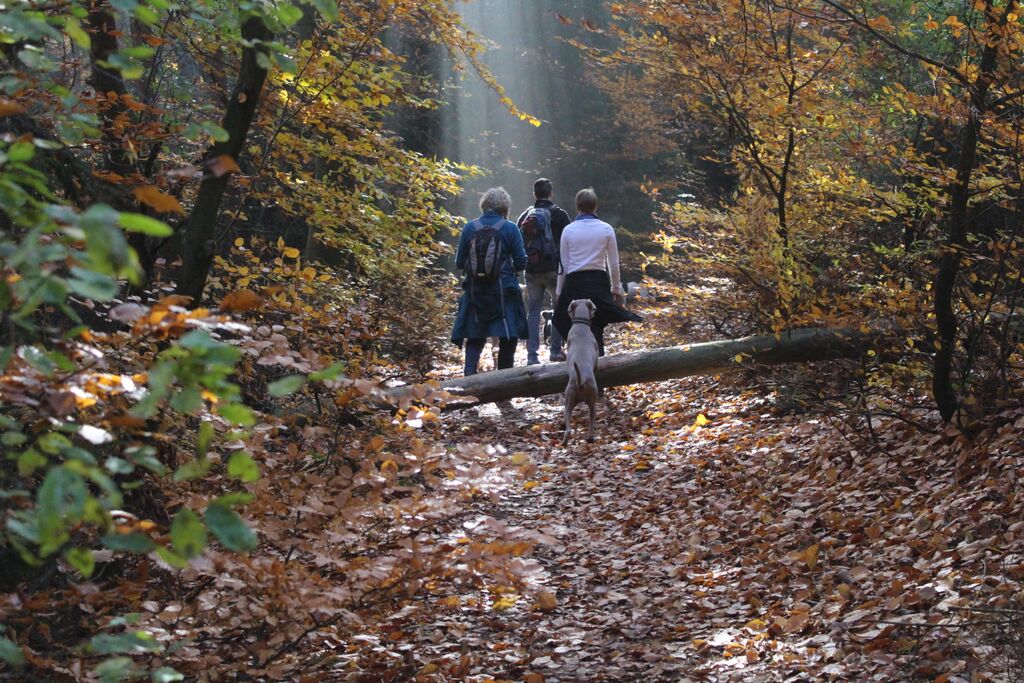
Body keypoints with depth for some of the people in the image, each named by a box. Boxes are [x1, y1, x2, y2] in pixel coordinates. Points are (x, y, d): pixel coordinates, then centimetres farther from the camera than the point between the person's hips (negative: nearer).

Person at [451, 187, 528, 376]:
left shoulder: (470, 228, 1)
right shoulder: (510, 228, -5)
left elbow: (459, 263, 4)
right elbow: (521, 262, -4)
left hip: (475, 292, 2)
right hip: (504, 291, -2)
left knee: (475, 338, 10)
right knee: (508, 337, 8)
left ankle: (470, 372, -7)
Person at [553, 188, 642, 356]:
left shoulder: (568, 230, -1)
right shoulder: (606, 229, 0)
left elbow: (563, 265, 1)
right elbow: (614, 264, 3)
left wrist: (560, 292, 9)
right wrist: (617, 290, 14)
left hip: (575, 283, -1)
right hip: (599, 283, 1)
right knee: (597, 332, 9)